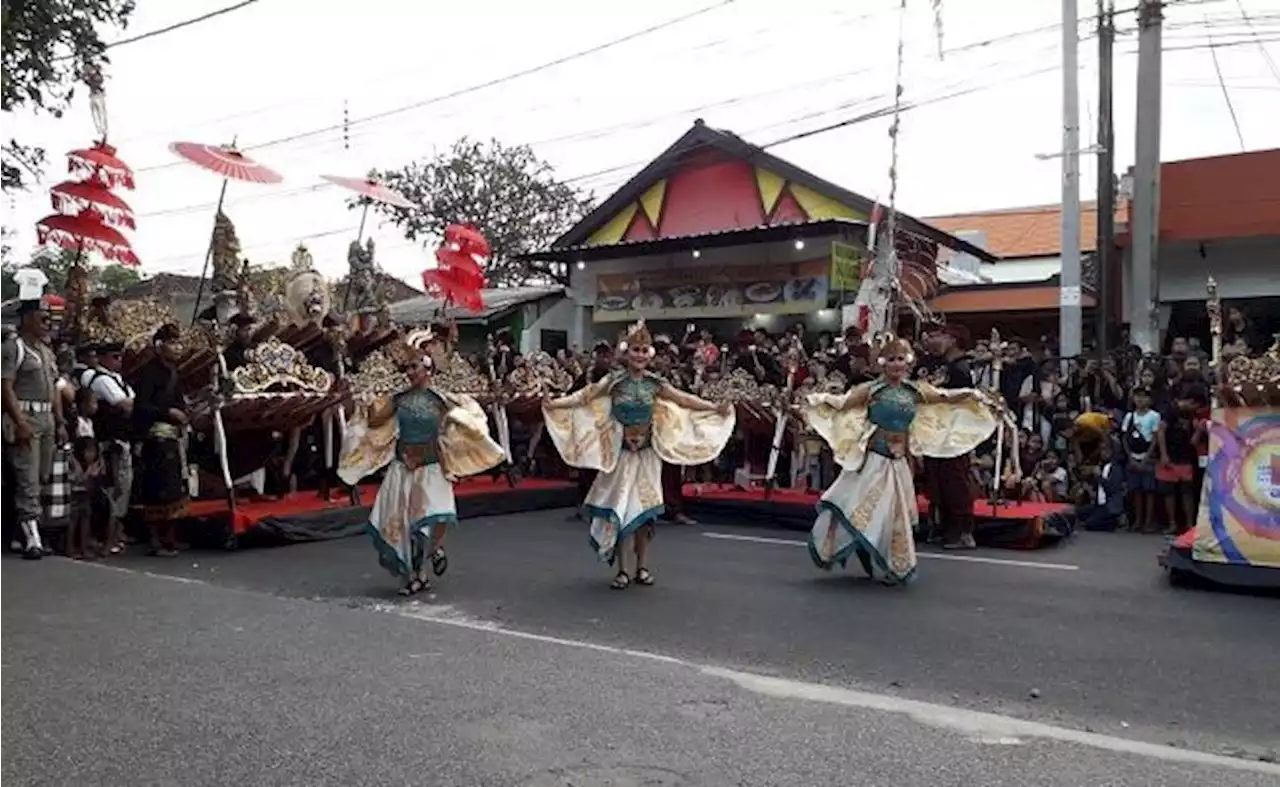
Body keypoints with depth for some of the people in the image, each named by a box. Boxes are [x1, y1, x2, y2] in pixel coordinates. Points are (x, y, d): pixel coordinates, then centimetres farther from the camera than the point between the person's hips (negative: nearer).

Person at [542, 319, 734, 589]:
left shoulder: (654, 383, 2)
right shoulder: (615, 381, -5)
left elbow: (684, 399, 5)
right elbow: (586, 396, -11)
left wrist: (715, 408, 0)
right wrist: (556, 403, -23)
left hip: (647, 453, 2)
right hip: (619, 453, -2)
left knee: (645, 509, 4)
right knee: (619, 509, -1)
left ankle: (642, 567, 17)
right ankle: (622, 569, 9)